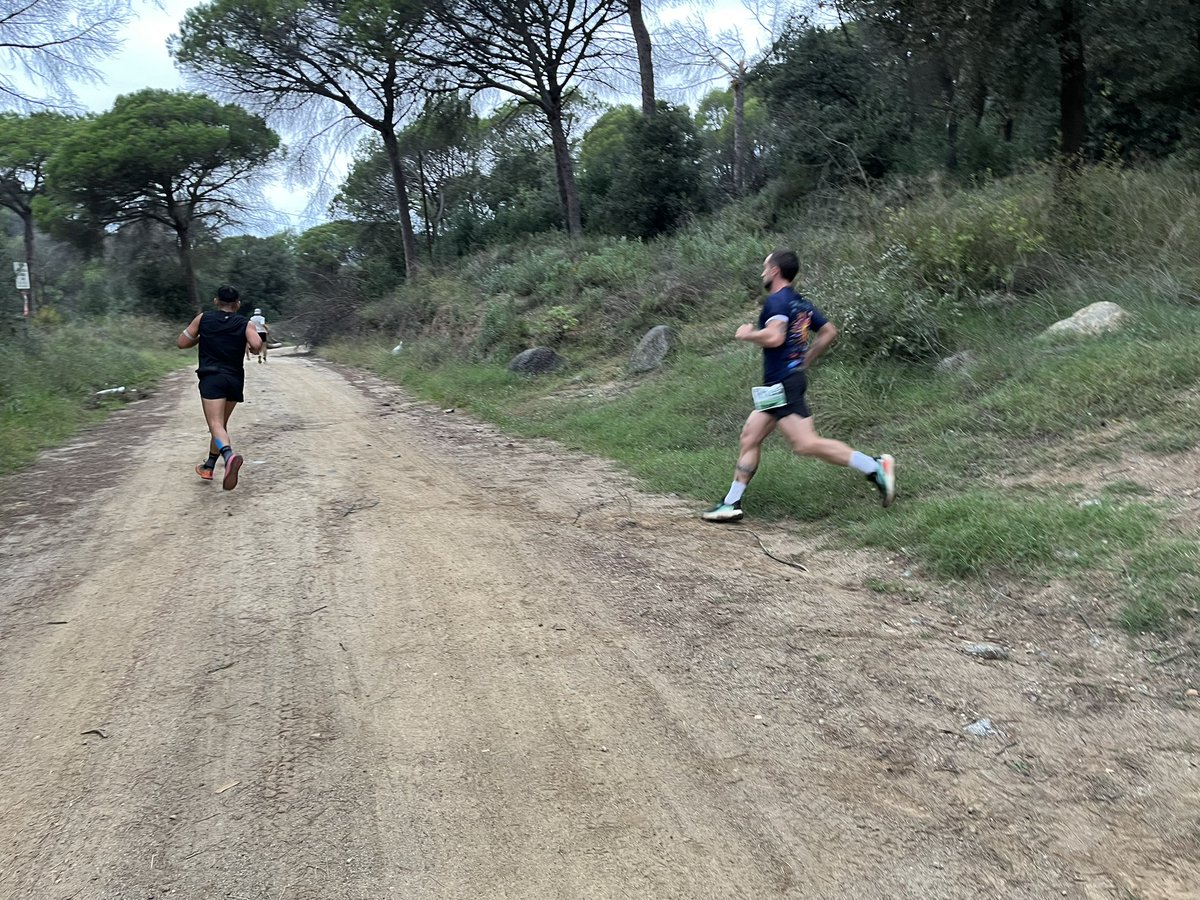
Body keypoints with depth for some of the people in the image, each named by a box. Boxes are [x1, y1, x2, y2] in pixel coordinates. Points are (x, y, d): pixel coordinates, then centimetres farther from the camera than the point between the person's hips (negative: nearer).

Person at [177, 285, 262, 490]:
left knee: (216, 425, -14)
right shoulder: (246, 324, 4)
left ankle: (229, 456, -43)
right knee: (222, 423, 19)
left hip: (211, 378, -3)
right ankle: (208, 467, 30)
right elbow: (257, 346, -14)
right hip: (235, 379, 3)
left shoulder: (203, 319, 6)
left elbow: (182, 343, 9)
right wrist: (249, 346, 9)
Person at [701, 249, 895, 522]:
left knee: (806, 443, -15)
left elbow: (774, 337, -26)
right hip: (778, 385, 10)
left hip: (782, 384, -10)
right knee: (749, 438, 10)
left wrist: (746, 334, -8)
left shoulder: (777, 300, -12)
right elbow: (829, 332, 21)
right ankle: (732, 504, 13)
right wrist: (806, 361, 26)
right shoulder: (801, 302, 16)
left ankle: (875, 467, -15)